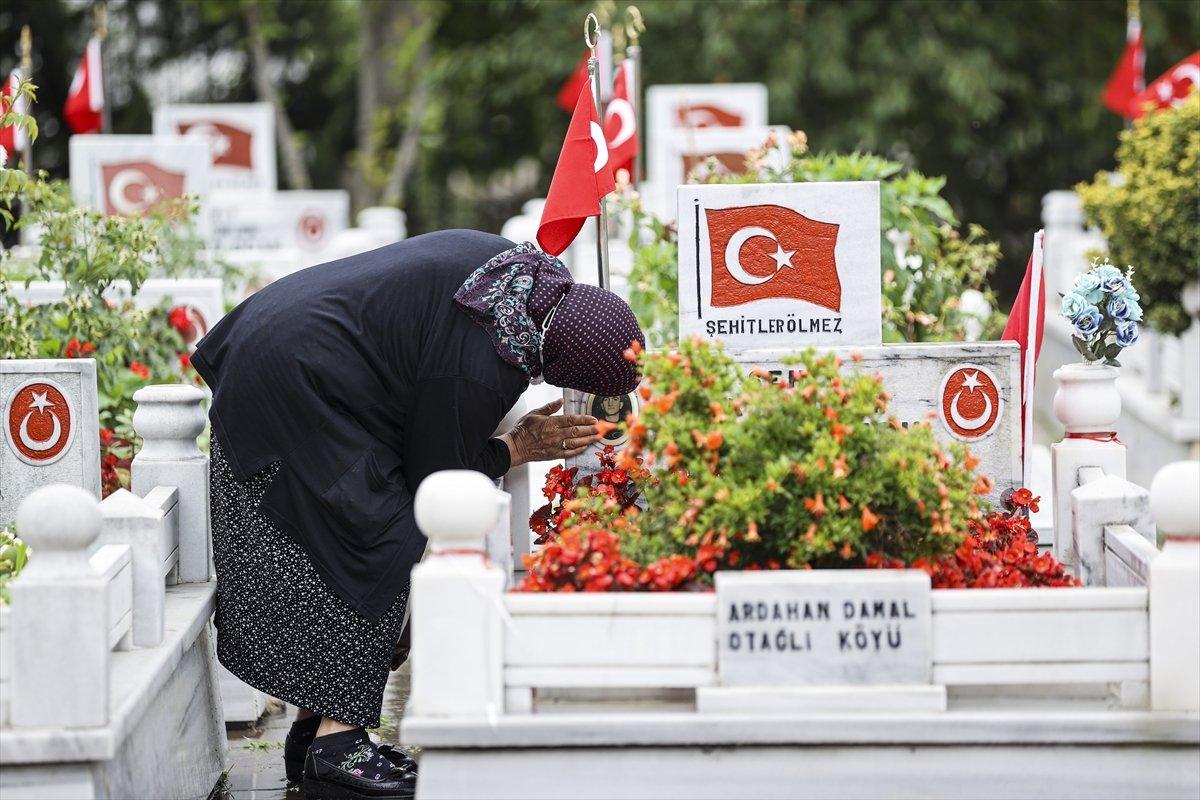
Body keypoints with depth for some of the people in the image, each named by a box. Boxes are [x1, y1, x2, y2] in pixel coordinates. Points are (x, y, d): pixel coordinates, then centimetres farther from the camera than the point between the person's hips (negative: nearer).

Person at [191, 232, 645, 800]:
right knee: (375, 556, -9)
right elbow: (437, 476, -14)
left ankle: (311, 730, 16)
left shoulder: (534, 272, 0)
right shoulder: (485, 364, -27)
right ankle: (335, 745, -10)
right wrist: (521, 447, -2)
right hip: (299, 388, -10)